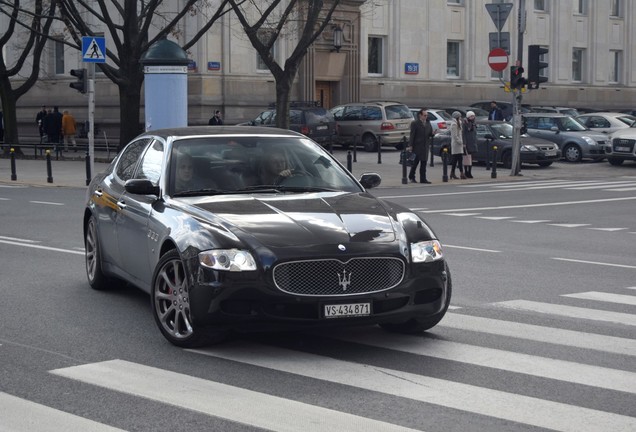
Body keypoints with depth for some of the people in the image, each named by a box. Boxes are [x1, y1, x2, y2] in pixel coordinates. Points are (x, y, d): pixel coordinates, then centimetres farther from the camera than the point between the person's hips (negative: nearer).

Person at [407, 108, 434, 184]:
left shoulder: (428, 123, 12)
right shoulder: (415, 123, -5)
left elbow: (430, 134, 15)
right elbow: (412, 135, -8)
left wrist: (432, 134, -9)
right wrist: (410, 146, -13)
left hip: (425, 146, 5)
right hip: (417, 146, -5)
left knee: (424, 163, 5)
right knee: (415, 162, 0)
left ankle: (423, 179, 8)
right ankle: (411, 177, 16)